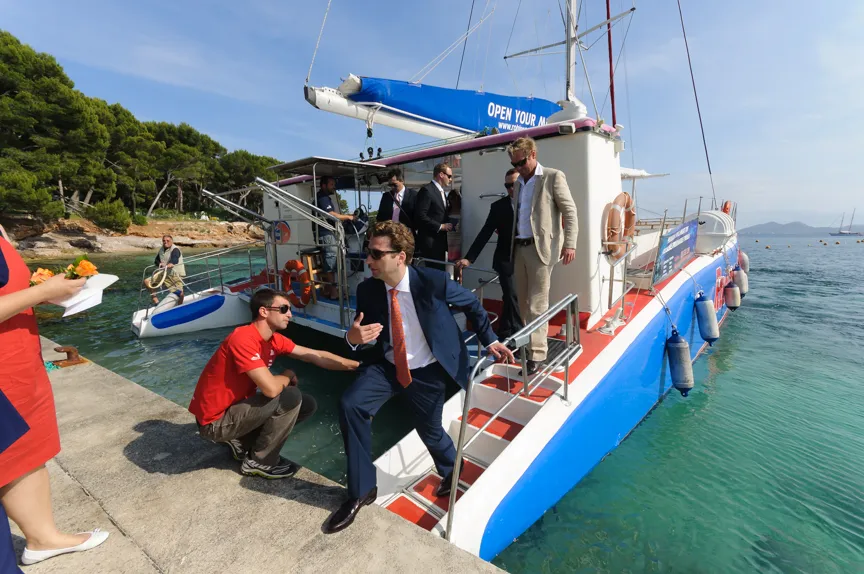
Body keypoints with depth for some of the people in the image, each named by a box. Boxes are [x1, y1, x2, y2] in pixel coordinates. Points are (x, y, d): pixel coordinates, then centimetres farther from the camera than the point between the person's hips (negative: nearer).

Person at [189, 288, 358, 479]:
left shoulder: (274, 340, -1)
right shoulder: (243, 339, -28)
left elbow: (317, 357, 0)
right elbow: (271, 388, -33)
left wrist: (358, 365, -5)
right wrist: (288, 376, -10)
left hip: (236, 406, 8)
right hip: (215, 421, -8)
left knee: (308, 404, 2)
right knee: (291, 397, -22)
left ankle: (241, 441, 12)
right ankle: (259, 462, -1)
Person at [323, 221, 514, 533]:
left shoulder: (434, 281, -24)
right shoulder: (367, 289, -14)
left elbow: (473, 304, -6)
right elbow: (361, 332, -1)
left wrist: (489, 341, -6)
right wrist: (353, 337, -26)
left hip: (427, 371, -2)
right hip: (387, 365, 3)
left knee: (429, 431, 13)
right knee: (350, 405, -17)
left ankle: (451, 470, 53)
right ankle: (362, 490, 5)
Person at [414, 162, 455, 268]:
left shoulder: (441, 192, 19)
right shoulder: (426, 190, -10)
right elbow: (420, 215, -18)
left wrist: (447, 225, 4)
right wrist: (440, 226, -16)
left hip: (440, 240, 9)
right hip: (430, 241, -9)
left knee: (440, 270, 10)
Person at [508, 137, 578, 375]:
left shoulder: (553, 177, -2)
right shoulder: (518, 183, 17)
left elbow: (570, 212, -6)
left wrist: (569, 244, -13)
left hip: (540, 247, -6)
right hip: (519, 247, 6)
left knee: (537, 304, -6)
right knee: (523, 302, 12)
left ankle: (537, 354, 2)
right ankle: (524, 344, 26)